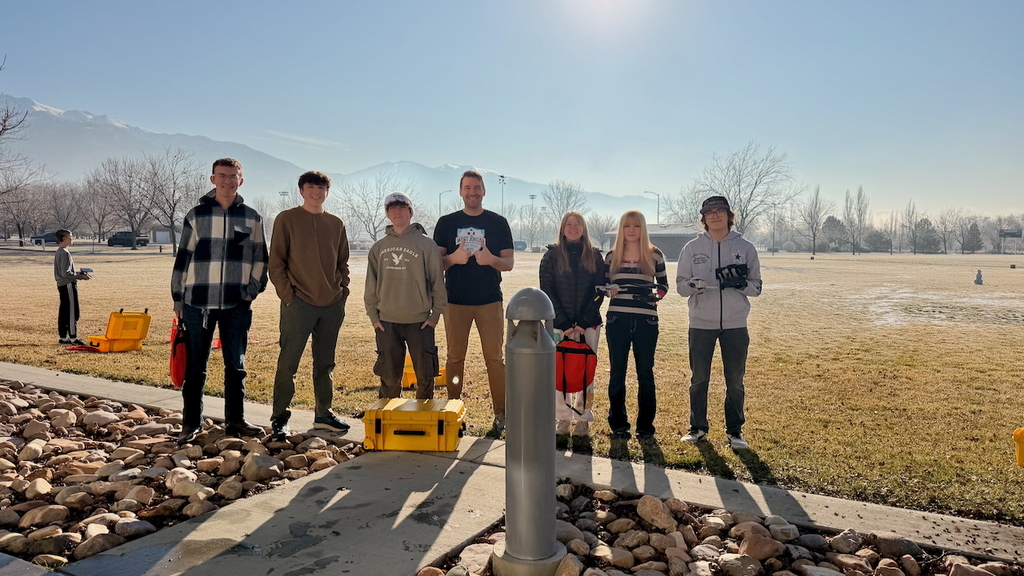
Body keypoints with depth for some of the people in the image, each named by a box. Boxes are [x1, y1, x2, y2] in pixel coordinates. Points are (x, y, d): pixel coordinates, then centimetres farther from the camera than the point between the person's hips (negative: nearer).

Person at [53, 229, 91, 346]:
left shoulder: (58, 252, 14)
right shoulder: (65, 253, -16)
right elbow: (66, 273, -21)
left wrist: (77, 272, 15)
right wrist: (81, 277, -15)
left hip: (62, 285, 10)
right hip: (68, 285, -10)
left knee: (63, 312, 13)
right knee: (72, 312, -6)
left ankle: (63, 337, 18)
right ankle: (73, 338, -4)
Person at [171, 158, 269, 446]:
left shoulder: (252, 218, 6)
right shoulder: (196, 215, 4)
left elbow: (260, 258, 11)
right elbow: (183, 258, 6)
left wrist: (252, 290, 0)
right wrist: (178, 299, 5)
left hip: (236, 304, 1)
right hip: (197, 303, -1)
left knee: (236, 366, 8)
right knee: (195, 367, 6)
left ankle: (236, 420, 19)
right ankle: (191, 423, 17)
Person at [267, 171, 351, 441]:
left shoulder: (336, 223, 13)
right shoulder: (287, 219, 1)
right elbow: (276, 261, -3)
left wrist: (342, 288, 5)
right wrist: (286, 293, -10)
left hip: (332, 304, 4)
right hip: (298, 304, -4)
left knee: (325, 364, 12)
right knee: (288, 363, -2)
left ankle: (323, 414, 23)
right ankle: (279, 418, 9)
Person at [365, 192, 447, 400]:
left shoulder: (426, 244, -1)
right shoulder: (378, 247, 10)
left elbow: (437, 280, -1)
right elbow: (371, 284, 12)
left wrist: (436, 313, -5)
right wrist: (373, 315, 6)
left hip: (419, 321, -3)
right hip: (386, 322, 3)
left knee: (425, 374, 5)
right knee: (389, 375, 10)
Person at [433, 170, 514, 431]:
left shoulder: (498, 222, 5)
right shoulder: (446, 222, 7)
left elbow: (509, 263, 3)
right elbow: (435, 262, 5)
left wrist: (491, 259, -19)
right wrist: (453, 258, -17)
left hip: (490, 300, -1)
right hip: (456, 300, 1)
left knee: (495, 358, 1)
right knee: (455, 358, 7)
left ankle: (501, 413, 8)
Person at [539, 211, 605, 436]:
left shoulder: (594, 255, 6)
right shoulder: (552, 255, 4)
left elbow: (598, 291, 2)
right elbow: (547, 290, -1)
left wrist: (584, 321, -9)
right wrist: (563, 322, -9)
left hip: (588, 323, 0)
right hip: (559, 323, 0)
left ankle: (583, 419, 13)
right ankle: (563, 419, 13)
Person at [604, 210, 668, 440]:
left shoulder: (654, 254, 4)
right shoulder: (612, 256, 8)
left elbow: (663, 284, 10)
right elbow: (604, 285, 13)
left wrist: (656, 295, -10)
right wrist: (609, 290, -9)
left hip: (646, 321, -1)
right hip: (617, 320, 1)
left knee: (645, 373, 6)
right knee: (617, 373, 6)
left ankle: (645, 425, 17)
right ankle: (618, 424, 17)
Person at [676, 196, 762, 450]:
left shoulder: (745, 248, 4)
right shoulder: (692, 248, 4)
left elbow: (756, 287, 6)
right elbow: (680, 284, 3)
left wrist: (741, 283, -16)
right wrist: (692, 284, -19)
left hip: (735, 324, 0)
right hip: (701, 324, 0)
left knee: (735, 380, 8)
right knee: (699, 378, 8)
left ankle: (735, 430, 22)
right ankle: (698, 427, 23)